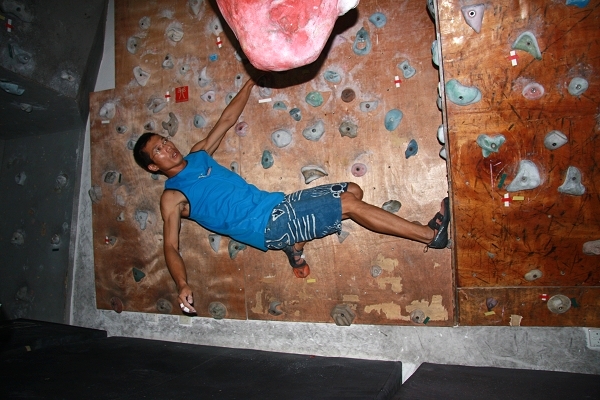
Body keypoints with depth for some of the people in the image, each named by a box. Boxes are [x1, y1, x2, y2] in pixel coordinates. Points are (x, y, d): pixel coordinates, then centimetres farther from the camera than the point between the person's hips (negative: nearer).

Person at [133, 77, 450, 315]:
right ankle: (431, 235, -6)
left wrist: (252, 80, 24)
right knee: (351, 205, -16)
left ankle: (295, 245, 2)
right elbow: (171, 246, -10)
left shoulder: (198, 155, 16)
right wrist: (182, 284, -29)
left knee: (353, 190, 4)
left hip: (278, 204, 8)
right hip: (268, 226, -8)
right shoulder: (172, 197, -2)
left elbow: (226, 120, 23)